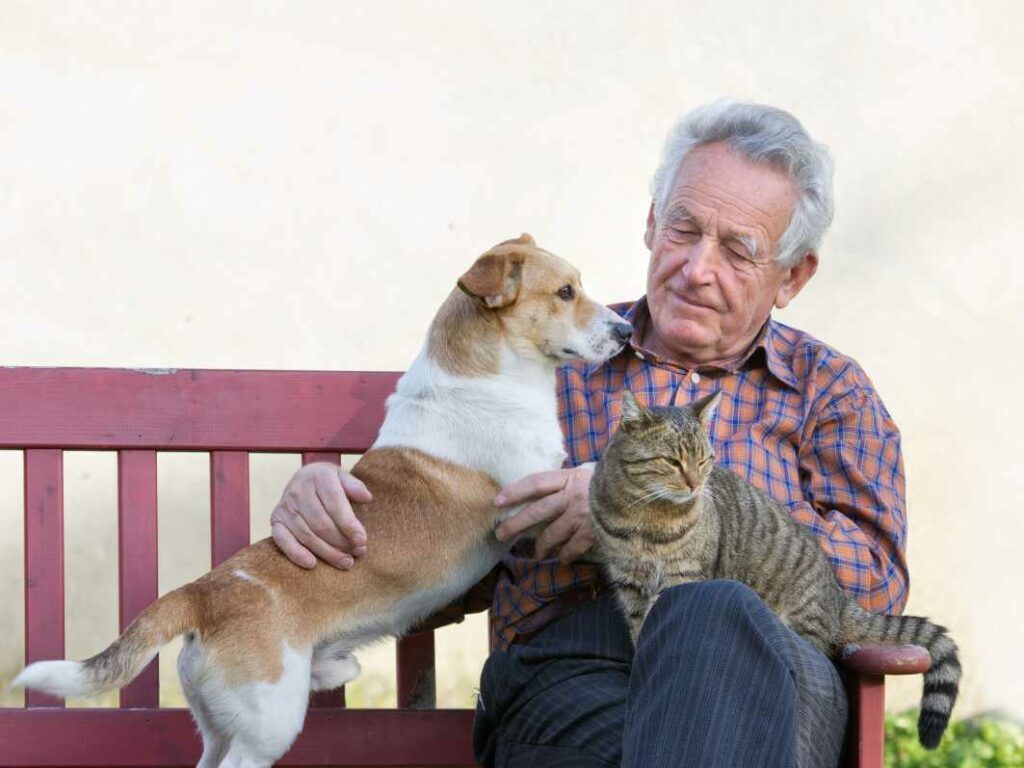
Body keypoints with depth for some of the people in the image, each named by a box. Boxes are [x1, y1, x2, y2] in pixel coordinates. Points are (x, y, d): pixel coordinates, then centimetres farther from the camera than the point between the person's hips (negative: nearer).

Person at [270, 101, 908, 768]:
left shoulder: (829, 389, 22)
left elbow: (875, 576, 2)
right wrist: (327, 503, -1)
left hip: (771, 668, 2)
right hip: (566, 673, -1)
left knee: (718, 618, -40)